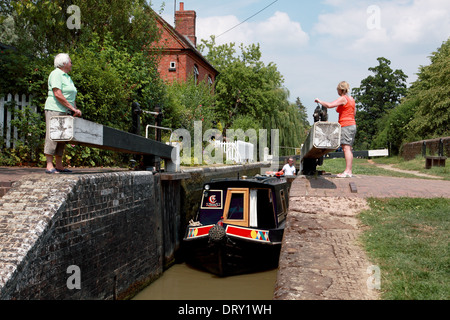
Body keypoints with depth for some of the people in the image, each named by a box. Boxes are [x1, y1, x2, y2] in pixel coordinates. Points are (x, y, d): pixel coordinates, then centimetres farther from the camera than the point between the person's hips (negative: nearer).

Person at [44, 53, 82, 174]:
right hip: (54, 110, -9)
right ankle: (49, 166, -10)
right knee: (52, 137, -9)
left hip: (65, 112, 9)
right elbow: (58, 95, -18)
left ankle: (59, 166, 13)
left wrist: (75, 110, 7)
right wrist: (72, 108, -17)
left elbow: (71, 97, 22)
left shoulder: (68, 77, 22)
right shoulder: (56, 74, -7)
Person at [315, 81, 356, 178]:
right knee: (349, 149, 8)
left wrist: (319, 101, -5)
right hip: (352, 125, 9)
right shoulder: (352, 99, 17)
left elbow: (329, 105, -21)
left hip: (346, 125, -9)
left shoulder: (343, 99, -10)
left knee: (346, 148, -13)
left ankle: (347, 171, -17)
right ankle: (350, 171, 8)